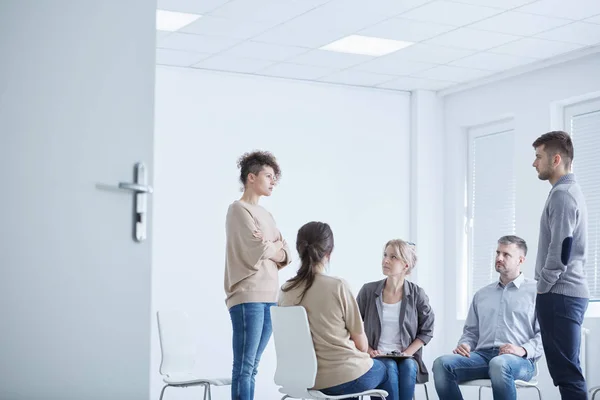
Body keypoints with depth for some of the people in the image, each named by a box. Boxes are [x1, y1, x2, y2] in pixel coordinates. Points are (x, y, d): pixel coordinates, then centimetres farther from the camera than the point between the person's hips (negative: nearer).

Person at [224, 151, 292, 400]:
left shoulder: (265, 214, 20)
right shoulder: (239, 209, -5)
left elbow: (285, 257, 13)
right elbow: (259, 252, -15)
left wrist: (269, 247, -6)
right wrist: (275, 247, 5)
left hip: (269, 298, 8)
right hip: (248, 297, -8)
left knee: (251, 367, 7)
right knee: (244, 367, -9)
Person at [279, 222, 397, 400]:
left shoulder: (285, 291, -4)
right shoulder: (338, 287, -17)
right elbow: (362, 344, -9)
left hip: (308, 378, 5)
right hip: (347, 378, -5)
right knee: (387, 372, 29)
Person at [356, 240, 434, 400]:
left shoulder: (417, 294, -1)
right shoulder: (368, 291, -1)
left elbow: (426, 331, 7)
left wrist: (407, 353, -7)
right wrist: (368, 350, -5)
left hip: (407, 357, 0)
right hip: (377, 358, 0)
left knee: (408, 366, -33)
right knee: (390, 367, -33)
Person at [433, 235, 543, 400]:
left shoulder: (536, 291, 9)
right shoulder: (482, 294, 26)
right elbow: (471, 331, 28)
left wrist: (524, 349, -17)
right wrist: (465, 344, 5)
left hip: (519, 360, -5)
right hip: (482, 355, 5)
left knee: (499, 364, -42)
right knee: (442, 364, -24)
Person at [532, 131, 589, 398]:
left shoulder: (562, 194, -13)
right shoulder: (570, 191, 20)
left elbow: (561, 248, -21)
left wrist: (543, 286, -9)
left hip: (559, 294, -10)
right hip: (567, 293, 10)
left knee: (566, 373, -10)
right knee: (568, 370, 11)